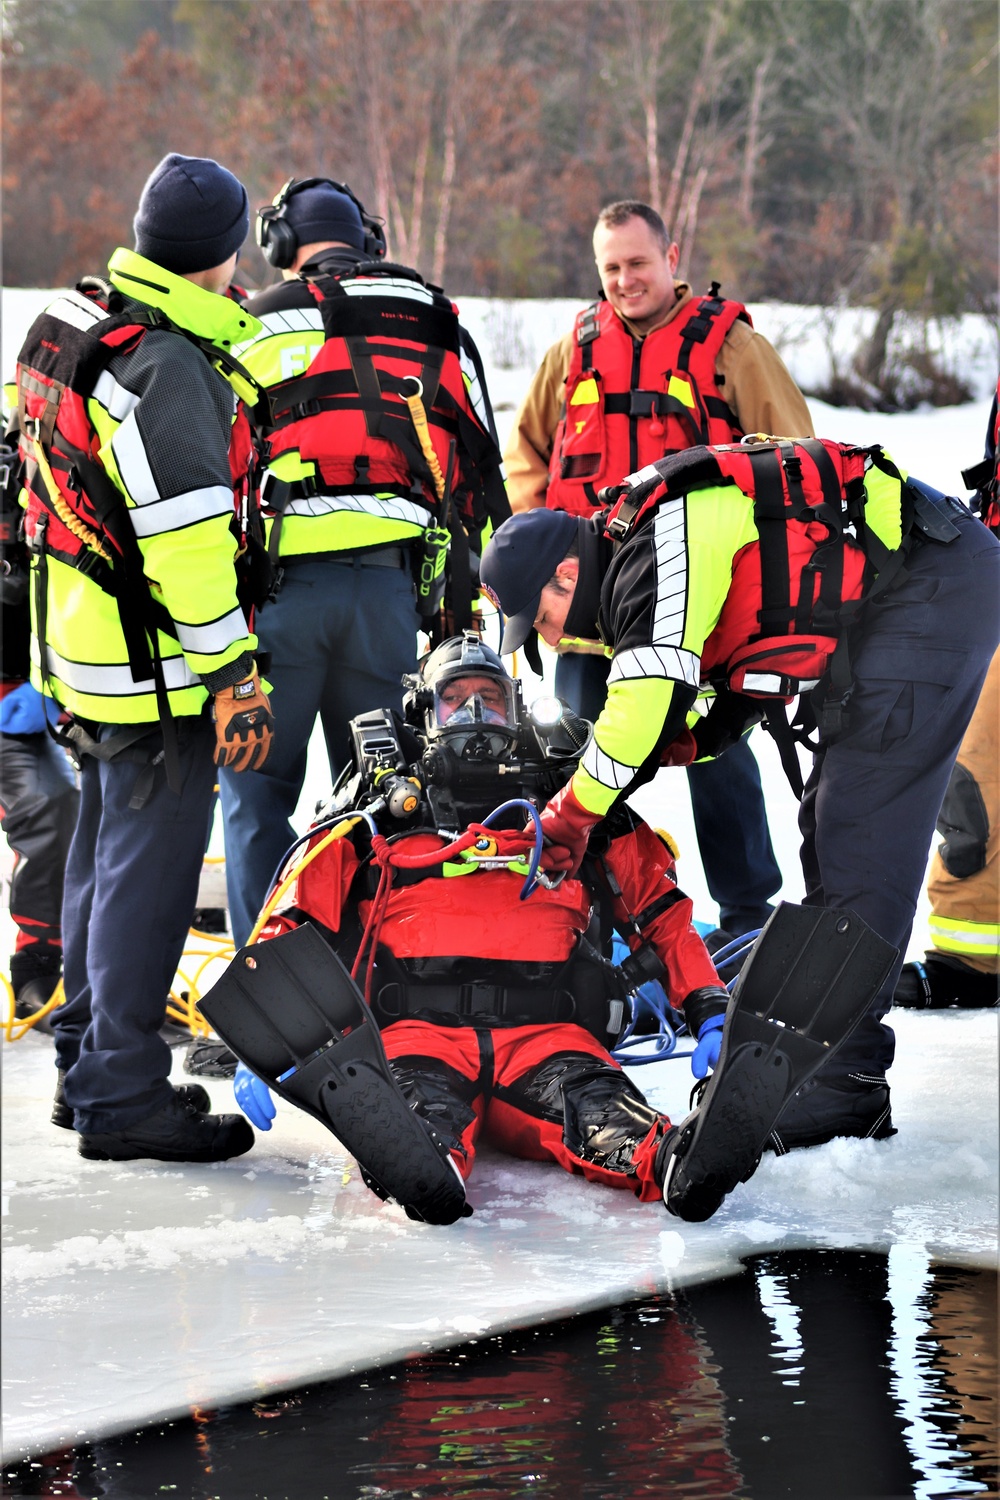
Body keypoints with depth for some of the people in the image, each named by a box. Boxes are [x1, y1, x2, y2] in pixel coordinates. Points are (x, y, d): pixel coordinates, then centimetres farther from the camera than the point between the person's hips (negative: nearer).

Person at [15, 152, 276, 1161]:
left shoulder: (73, 322, 9)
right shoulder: (169, 367, -21)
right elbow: (187, 540, -24)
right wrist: (234, 674, -20)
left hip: (78, 636, 10)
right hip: (156, 663, -10)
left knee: (105, 848, 18)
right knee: (150, 864, -3)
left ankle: (86, 1060, 29)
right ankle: (120, 1095, 2)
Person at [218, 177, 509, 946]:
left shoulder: (261, 324, 6)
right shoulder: (440, 330, 18)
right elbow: (482, 474, 17)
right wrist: (470, 603, 20)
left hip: (282, 583, -3)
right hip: (394, 587, 3)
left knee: (258, 792, 5)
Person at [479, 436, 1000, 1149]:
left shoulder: (656, 544, -18)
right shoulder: (637, 552, 14)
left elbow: (647, 705, -25)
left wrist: (568, 820, -12)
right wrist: (691, 742, 6)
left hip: (930, 590, -11)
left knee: (860, 835, -13)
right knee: (834, 827, 12)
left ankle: (842, 1082, -14)